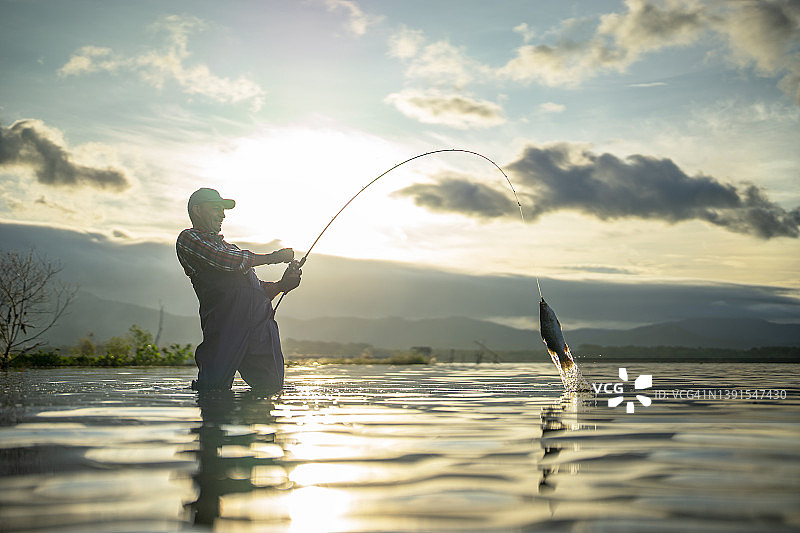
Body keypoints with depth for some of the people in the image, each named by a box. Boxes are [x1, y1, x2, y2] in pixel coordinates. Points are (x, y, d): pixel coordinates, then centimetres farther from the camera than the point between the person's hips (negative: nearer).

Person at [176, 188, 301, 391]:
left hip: (262, 317, 7)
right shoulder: (188, 238, 13)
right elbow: (226, 260, -3)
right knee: (214, 389, -15)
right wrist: (272, 257, 7)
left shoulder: (229, 246, 38)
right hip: (227, 313, -7)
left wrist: (283, 284, 11)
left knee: (272, 386, -4)